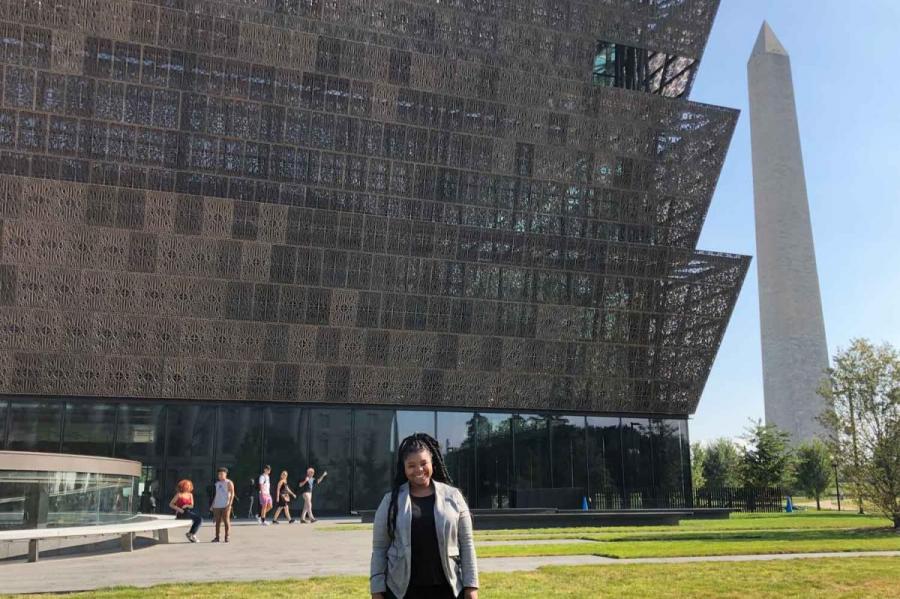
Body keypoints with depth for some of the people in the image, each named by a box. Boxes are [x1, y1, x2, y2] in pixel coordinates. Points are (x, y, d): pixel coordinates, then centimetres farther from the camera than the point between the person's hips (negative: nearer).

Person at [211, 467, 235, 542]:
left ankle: (227, 537, -2)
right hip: (217, 506, 6)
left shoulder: (229, 483, -1)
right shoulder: (217, 483, 18)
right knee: (217, 522, 6)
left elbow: (232, 493, -7)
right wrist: (213, 504, 14)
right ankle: (217, 537, 10)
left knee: (226, 521, -5)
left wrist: (230, 504, -16)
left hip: (225, 505, -6)